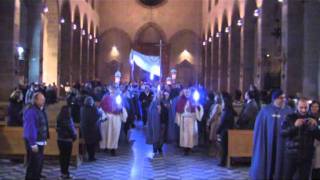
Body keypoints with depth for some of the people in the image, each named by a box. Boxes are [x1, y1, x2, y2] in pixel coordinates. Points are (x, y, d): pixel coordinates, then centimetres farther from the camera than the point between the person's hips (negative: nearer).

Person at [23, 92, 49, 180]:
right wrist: (33, 144, -25)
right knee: (34, 165, -5)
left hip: (40, 142, 10)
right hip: (34, 143, -10)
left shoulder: (41, 110, 12)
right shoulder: (31, 111, -18)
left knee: (39, 163, 18)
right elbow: (30, 128, -23)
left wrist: (44, 139, 14)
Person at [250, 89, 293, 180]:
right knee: (265, 165, 3)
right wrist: (259, 144, -6)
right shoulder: (265, 110, -1)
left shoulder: (288, 111, 5)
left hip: (282, 145, 2)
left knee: (279, 164, 6)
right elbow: (259, 128, 0)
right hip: (267, 144, -2)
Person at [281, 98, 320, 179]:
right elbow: (282, 133, -9)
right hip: (291, 154, -1)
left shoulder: (312, 119, 7)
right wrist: (294, 126, -22)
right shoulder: (290, 118, 1)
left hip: (306, 156, 1)